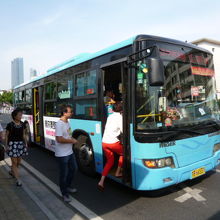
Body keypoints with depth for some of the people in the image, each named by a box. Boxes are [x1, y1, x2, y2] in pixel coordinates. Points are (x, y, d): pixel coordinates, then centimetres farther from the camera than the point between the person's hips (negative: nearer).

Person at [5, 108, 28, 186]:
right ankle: (18, 179, 4)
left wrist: (25, 143, 8)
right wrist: (6, 146, -7)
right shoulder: (10, 125, -10)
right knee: (14, 162, -2)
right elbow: (6, 136, -4)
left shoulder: (22, 124, 4)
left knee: (18, 162, 14)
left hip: (20, 144, 5)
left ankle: (12, 172, 43)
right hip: (12, 144, -5)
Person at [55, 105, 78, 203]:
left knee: (73, 169, 21)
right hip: (62, 154, -9)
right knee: (64, 174, 5)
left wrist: (72, 139, 3)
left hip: (70, 152, 9)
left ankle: (67, 187, 41)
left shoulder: (67, 122, 6)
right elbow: (59, 139, -28)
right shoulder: (59, 124, -23)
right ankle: (64, 194, 23)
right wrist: (72, 141, -18)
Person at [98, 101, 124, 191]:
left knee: (110, 161, 17)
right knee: (123, 153, 22)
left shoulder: (110, 116, 15)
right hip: (113, 142, -6)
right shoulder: (120, 117, -6)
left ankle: (101, 182, 7)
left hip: (104, 142, 6)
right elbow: (123, 130, -11)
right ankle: (118, 173, 29)